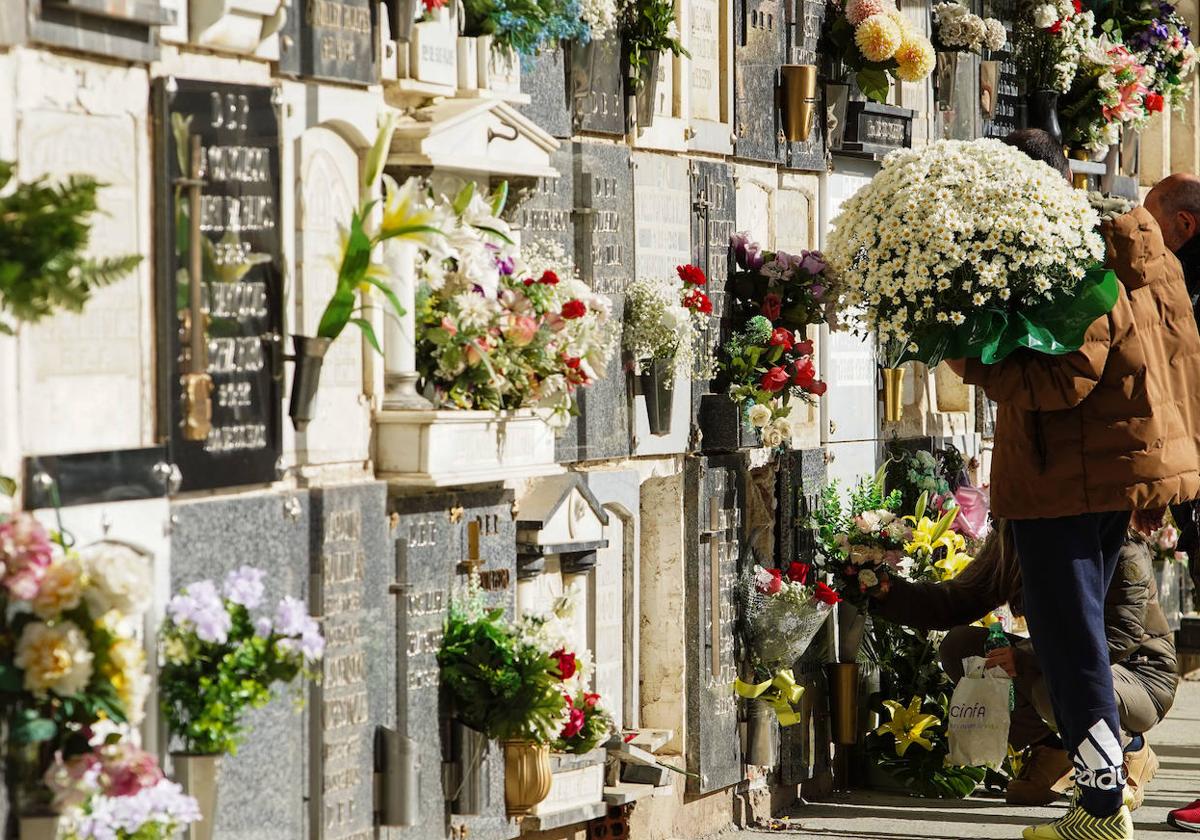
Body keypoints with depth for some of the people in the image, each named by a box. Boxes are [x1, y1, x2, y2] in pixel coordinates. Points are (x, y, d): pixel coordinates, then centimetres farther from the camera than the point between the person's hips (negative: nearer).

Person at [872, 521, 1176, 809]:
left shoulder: (1123, 549, -21)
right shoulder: (1006, 540, -1)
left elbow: (1121, 634, -30)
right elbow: (956, 605, 4)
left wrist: (1026, 656, -35)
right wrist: (887, 594, -12)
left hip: (1140, 675, -7)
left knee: (1055, 687, -39)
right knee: (958, 646, -10)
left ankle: (1131, 750, -7)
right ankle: (1049, 752, -3)